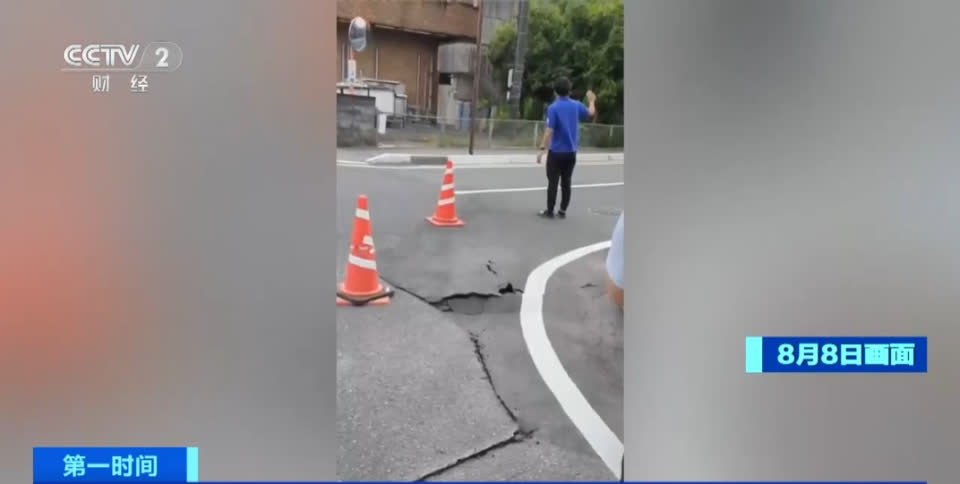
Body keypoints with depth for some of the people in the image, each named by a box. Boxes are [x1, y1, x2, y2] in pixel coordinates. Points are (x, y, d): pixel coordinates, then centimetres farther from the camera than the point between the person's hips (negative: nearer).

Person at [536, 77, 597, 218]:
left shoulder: (553, 108, -14)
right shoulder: (576, 105, 1)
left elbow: (549, 131, -19)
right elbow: (591, 113, 21)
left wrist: (542, 149, -17)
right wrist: (592, 101, 41)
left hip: (556, 152, -4)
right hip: (571, 152, 5)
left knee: (553, 182, 2)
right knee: (566, 182, 11)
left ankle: (550, 211, 7)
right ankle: (563, 211, 16)